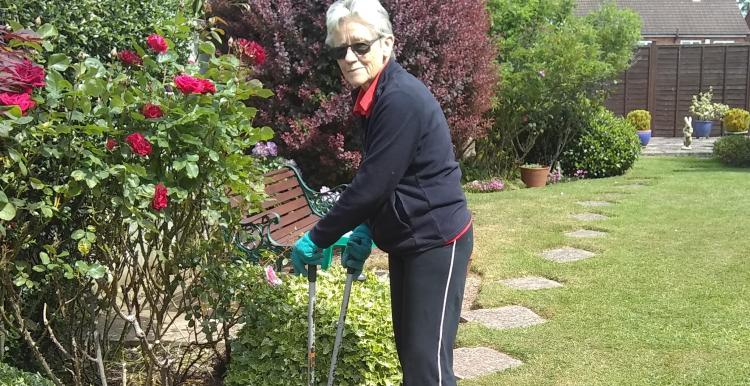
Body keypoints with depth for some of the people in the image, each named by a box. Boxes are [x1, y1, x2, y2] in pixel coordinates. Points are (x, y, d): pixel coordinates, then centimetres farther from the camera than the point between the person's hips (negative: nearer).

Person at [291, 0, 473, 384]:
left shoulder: (401, 99, -23)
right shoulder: (373, 97, 8)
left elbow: (372, 183, -24)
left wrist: (316, 239, -15)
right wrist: (366, 230, 6)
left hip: (437, 240, -10)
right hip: (406, 240, 10)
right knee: (407, 348, 18)